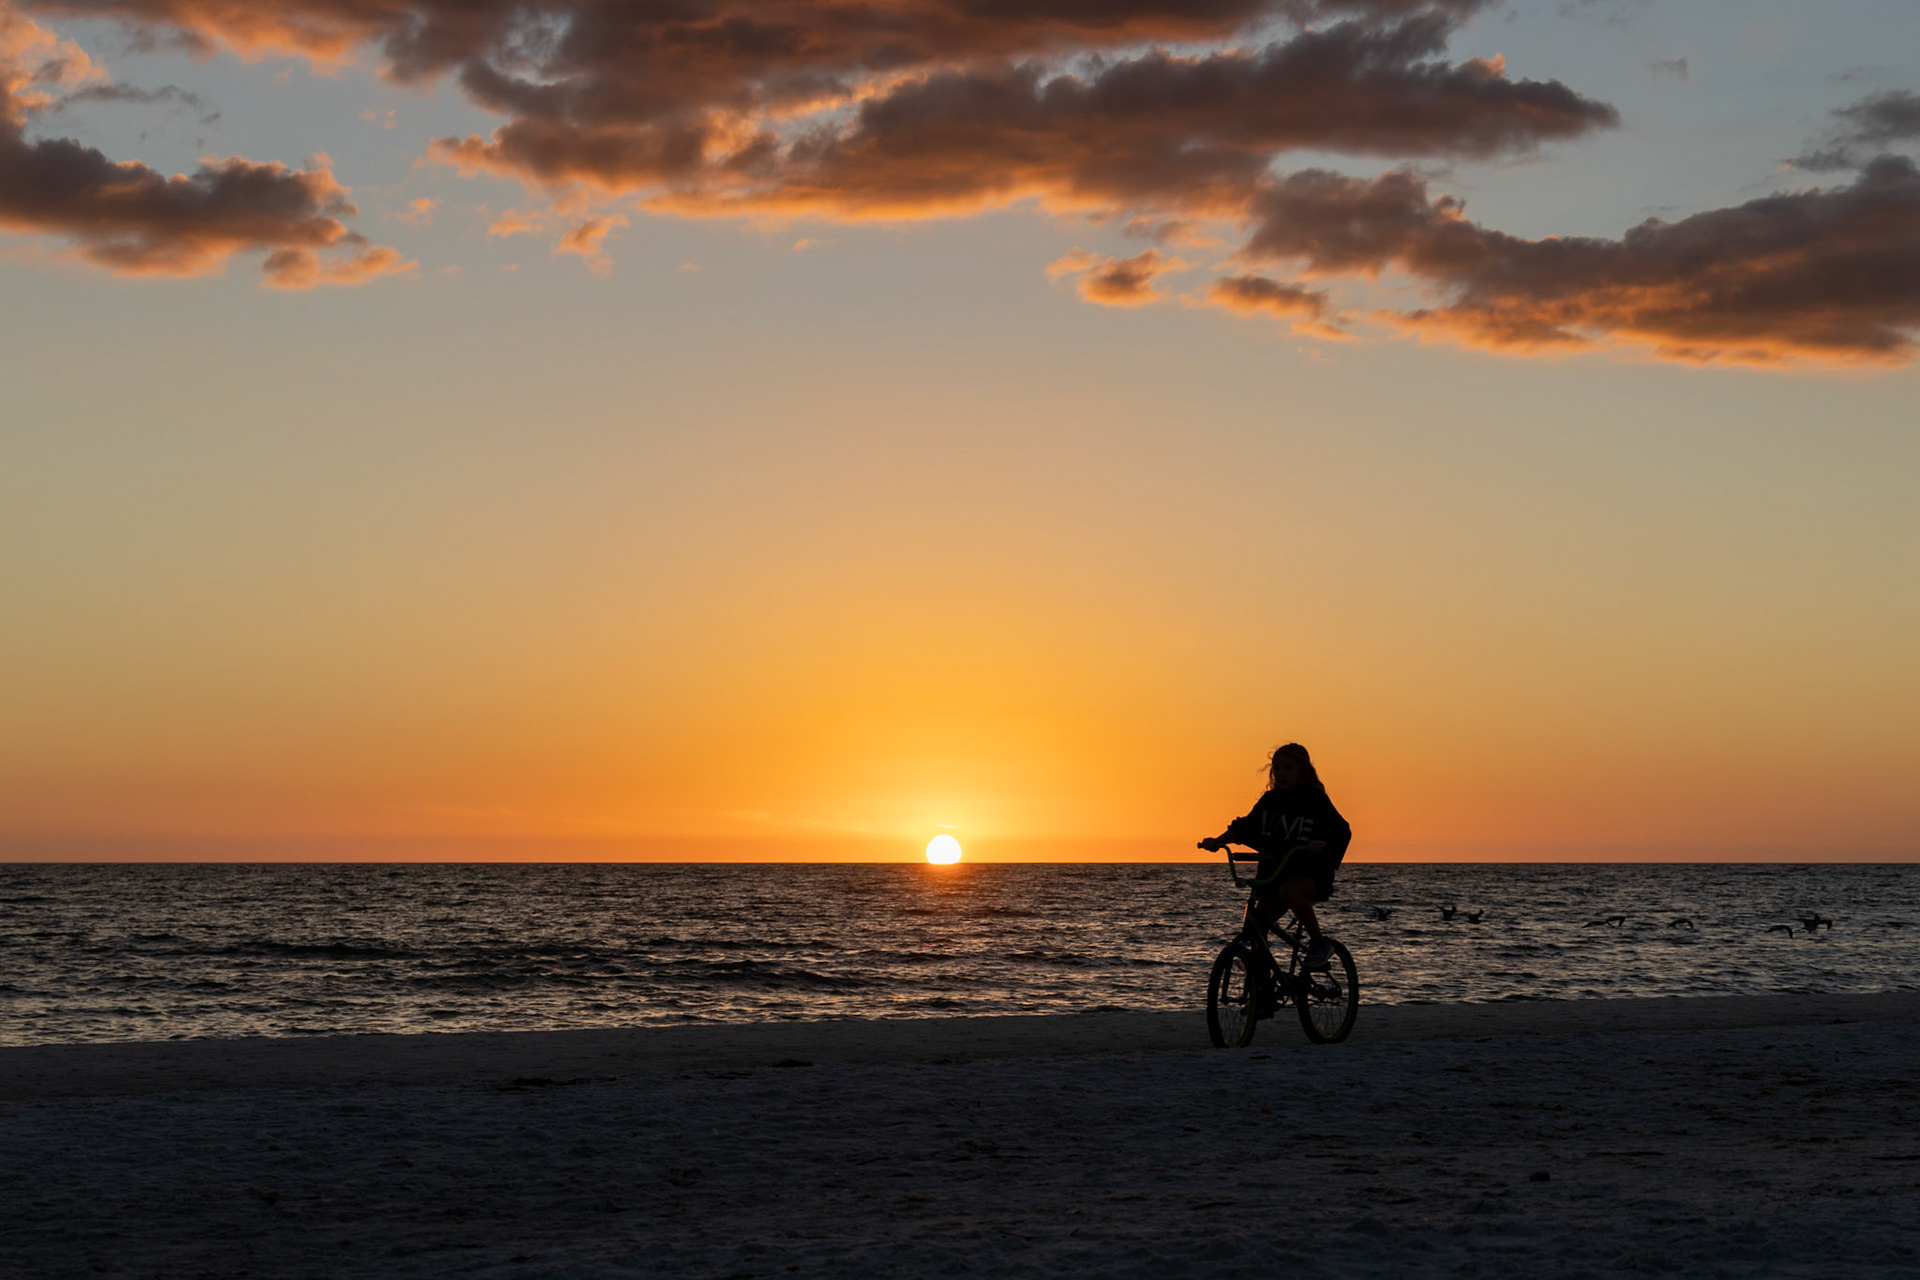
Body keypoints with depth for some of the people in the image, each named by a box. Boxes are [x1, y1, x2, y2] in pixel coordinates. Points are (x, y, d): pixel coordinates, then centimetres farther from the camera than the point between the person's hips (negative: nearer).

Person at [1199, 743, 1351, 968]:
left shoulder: (1316, 802, -6)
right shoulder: (1269, 801, 8)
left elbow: (1342, 832, -13)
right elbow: (1247, 827, 11)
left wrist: (1323, 843, -35)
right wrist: (1218, 840, -6)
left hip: (1310, 873, -6)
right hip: (1273, 873, 6)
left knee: (1288, 890, -37)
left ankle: (1319, 942, -21)